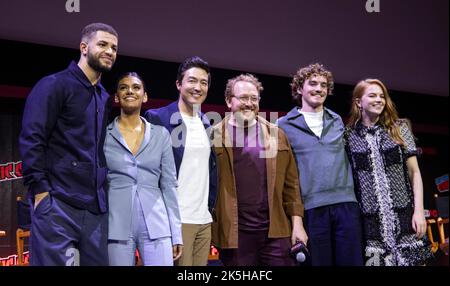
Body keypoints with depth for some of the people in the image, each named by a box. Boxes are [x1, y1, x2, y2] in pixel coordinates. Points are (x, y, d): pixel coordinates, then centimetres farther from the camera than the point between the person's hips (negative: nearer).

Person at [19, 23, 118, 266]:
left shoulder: (105, 99, 20)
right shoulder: (54, 85, -2)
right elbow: (31, 140, -10)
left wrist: (103, 191, 13)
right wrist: (40, 191, -15)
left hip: (96, 208, 7)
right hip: (57, 204, -7)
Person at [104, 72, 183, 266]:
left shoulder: (161, 134, 9)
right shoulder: (103, 134, 5)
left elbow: (169, 185, 9)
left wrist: (176, 233, 4)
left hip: (156, 225, 1)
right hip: (116, 225, -1)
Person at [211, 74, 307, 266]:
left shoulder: (276, 135, 10)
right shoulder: (215, 136, 1)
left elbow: (291, 184, 9)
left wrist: (297, 223, 2)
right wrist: (208, 229, -3)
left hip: (276, 230, 2)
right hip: (233, 233, -2)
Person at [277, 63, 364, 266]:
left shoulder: (337, 121, 16)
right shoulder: (284, 125, 4)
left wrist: (351, 192, 15)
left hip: (346, 204, 3)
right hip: (312, 208, -3)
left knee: (352, 261, 4)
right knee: (319, 262, 3)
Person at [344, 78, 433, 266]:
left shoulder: (399, 129, 7)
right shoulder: (349, 135, 5)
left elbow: (414, 172, 5)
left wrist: (419, 210, -4)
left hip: (404, 214, 1)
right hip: (370, 219, -1)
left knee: (411, 258, -2)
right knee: (377, 259, -4)